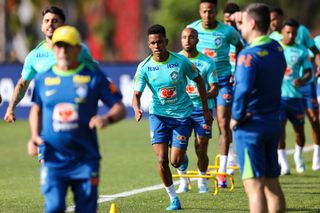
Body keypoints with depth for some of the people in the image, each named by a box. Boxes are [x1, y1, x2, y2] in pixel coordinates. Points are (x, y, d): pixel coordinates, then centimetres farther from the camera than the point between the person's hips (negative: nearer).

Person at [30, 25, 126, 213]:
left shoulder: (94, 77, -1)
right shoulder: (43, 79, 6)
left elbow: (120, 109, 0)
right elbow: (37, 109, 23)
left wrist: (107, 119, -21)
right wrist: (35, 136, 7)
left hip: (85, 160, -1)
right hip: (53, 160, 1)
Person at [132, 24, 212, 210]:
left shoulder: (181, 61, -13)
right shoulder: (144, 67, -10)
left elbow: (199, 80, 3)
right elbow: (136, 95, -5)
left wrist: (206, 110, 4)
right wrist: (137, 109, -29)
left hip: (182, 114, -1)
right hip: (159, 114, 1)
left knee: (175, 161, -6)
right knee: (162, 160, -10)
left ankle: (183, 157, 33)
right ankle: (173, 198, 8)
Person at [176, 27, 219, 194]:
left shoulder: (207, 62, 0)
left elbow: (215, 88, -1)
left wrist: (205, 94, -21)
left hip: (202, 109, -1)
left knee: (201, 151, -2)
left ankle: (202, 182, 20)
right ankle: (183, 181, 14)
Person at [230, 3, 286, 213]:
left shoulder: (249, 55, -18)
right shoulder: (277, 49, 6)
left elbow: (243, 89, -30)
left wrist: (237, 117, -16)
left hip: (251, 126, -8)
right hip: (274, 123, 8)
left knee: (254, 185, -7)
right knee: (272, 184, 12)